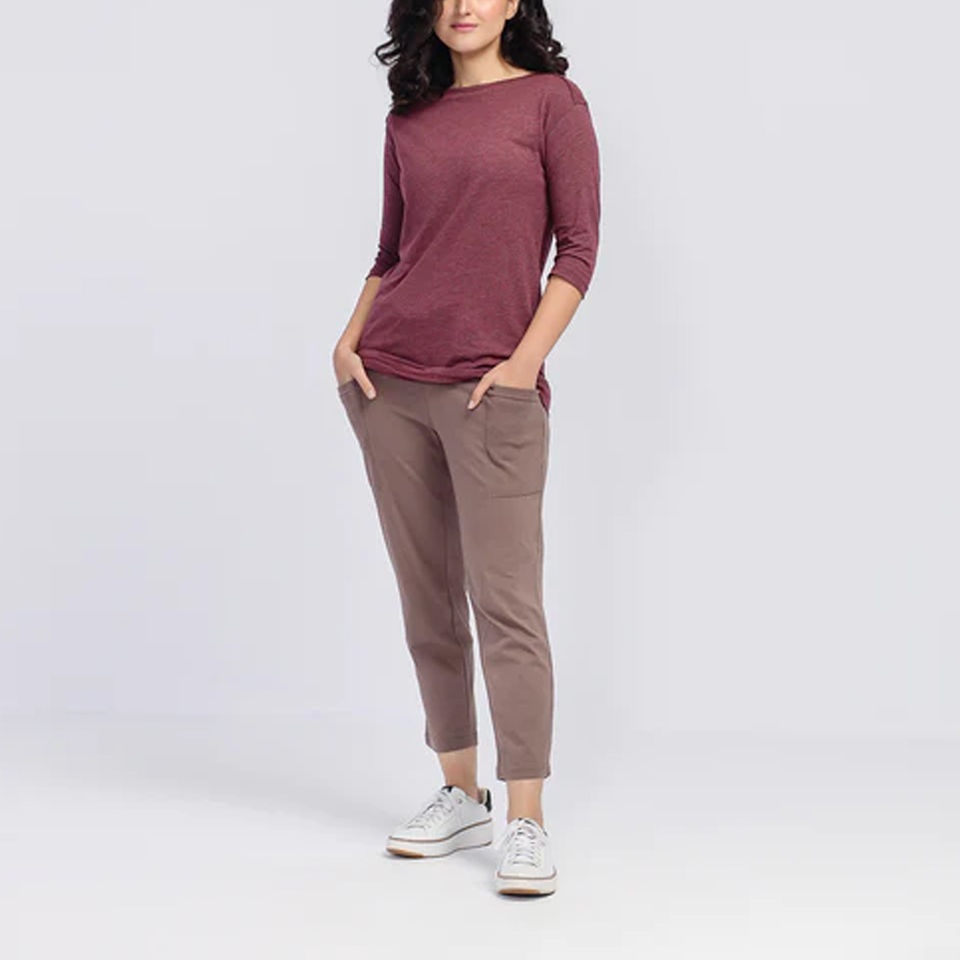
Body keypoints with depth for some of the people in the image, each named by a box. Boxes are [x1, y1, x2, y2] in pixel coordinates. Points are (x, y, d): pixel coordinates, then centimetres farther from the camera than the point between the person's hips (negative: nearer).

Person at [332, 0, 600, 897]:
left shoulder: (551, 101, 1)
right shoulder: (410, 118, 13)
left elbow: (578, 247, -3)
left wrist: (526, 361, -13)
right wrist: (349, 339, 3)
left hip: (493, 391, -5)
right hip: (391, 382, 5)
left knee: (506, 602, -7)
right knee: (427, 599, 8)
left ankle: (525, 821, -2)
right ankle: (460, 795, 19)